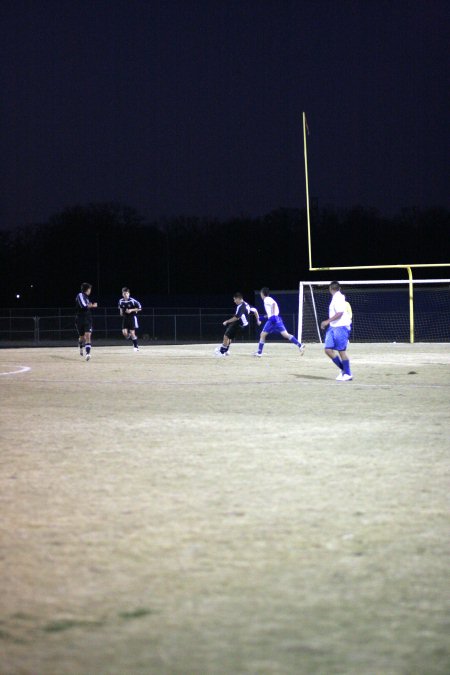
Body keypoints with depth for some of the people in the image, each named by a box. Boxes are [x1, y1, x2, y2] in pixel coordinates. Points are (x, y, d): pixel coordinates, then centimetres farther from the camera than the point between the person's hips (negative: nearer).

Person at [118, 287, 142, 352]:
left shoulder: (132, 301, -15)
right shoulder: (121, 301, 0)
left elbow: (139, 308, -10)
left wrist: (131, 310, -18)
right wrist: (121, 311, 4)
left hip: (132, 317, -4)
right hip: (125, 318, 4)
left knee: (132, 333, -7)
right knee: (124, 333, -11)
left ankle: (136, 347, 6)